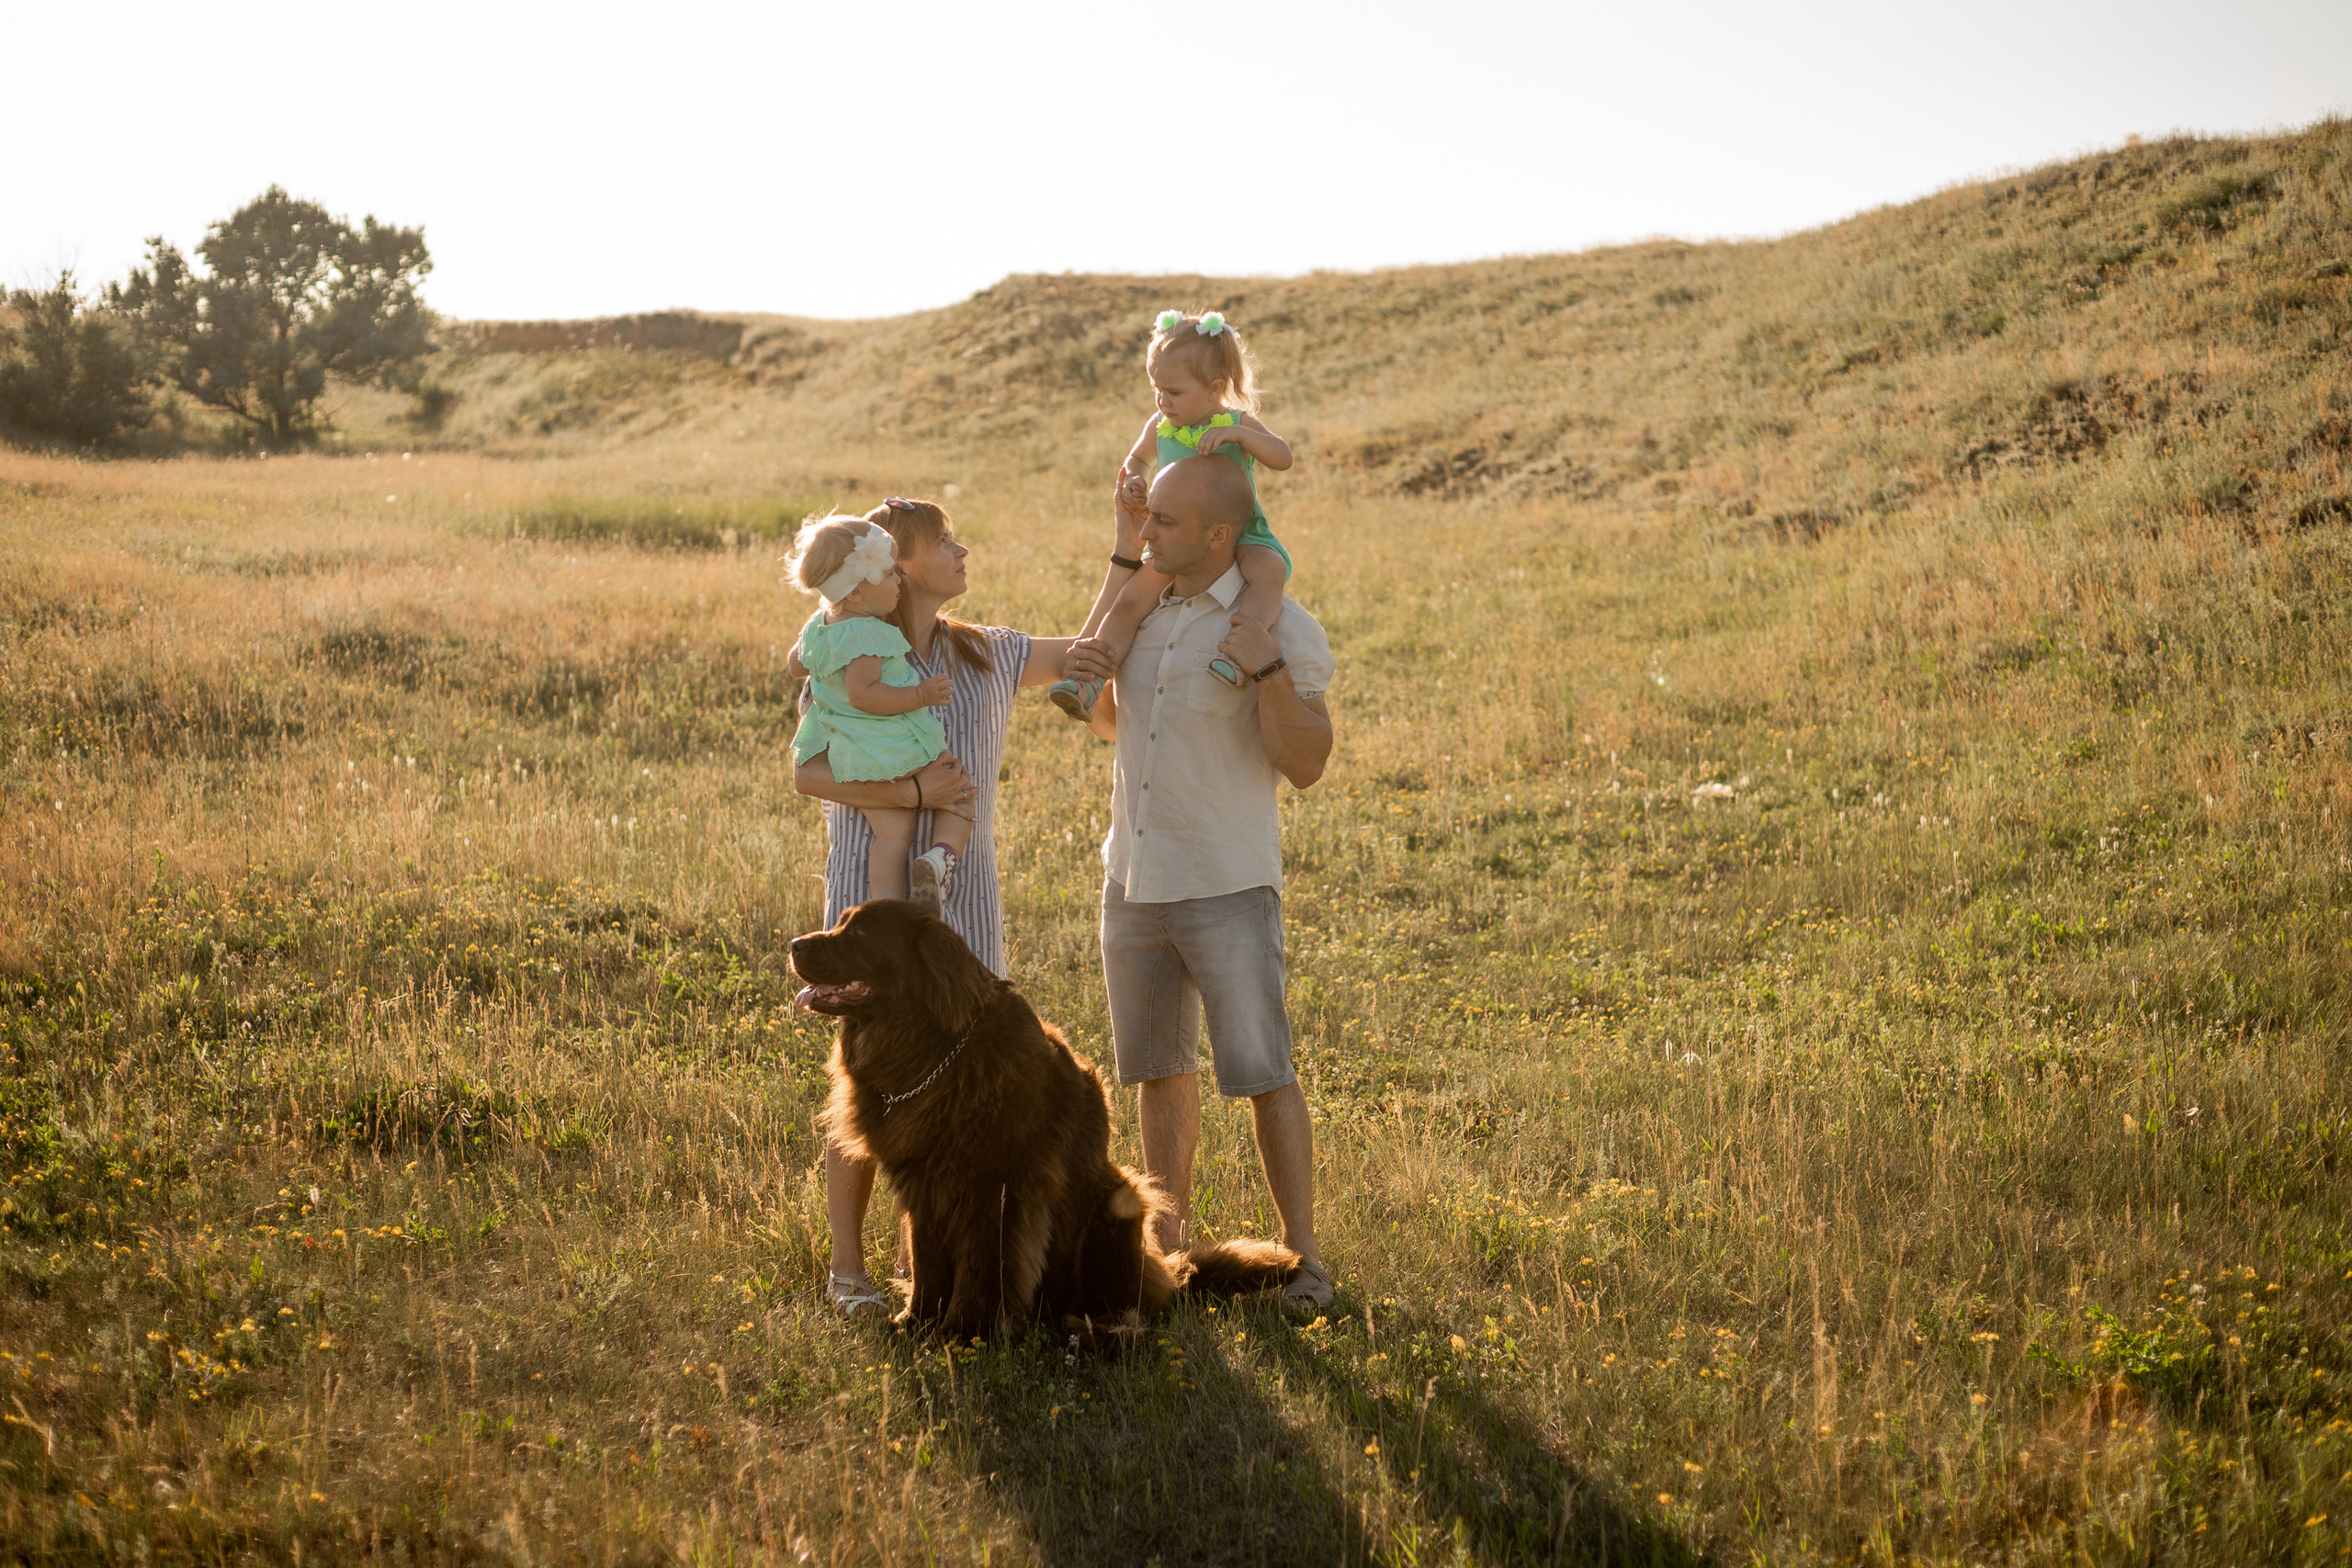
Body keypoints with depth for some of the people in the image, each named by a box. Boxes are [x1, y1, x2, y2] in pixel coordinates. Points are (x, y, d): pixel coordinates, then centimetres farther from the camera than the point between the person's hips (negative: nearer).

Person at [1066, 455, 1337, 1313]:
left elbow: (1305, 765, -19)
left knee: (1261, 1073, -6)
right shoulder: (1146, 609, 7)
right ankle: (1167, 1240, 26)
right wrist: (1091, 672, -2)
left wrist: (1267, 671, -33)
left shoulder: (1285, 628, -13)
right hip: (1134, 882, 6)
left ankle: (1301, 1257, 2)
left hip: (1229, 888, -6)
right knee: (1159, 1069, 14)